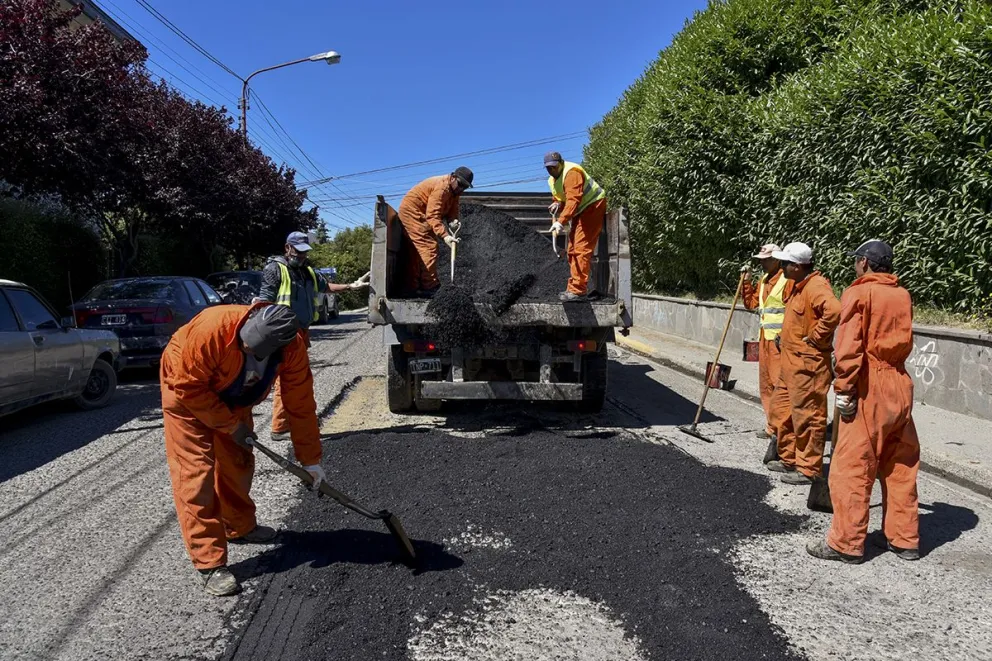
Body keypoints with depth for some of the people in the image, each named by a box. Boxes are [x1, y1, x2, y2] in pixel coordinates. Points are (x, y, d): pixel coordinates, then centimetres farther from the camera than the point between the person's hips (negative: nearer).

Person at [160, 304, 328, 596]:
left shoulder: (293, 346, -27)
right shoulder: (211, 329, -41)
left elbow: (300, 403, -18)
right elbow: (189, 386, -29)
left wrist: (310, 459, -13)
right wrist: (231, 425, -23)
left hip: (231, 396, 5)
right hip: (187, 391, -4)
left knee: (238, 462, 13)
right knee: (195, 473, -10)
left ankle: (240, 527, 37)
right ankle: (210, 565, -6)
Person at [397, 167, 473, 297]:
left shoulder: (454, 190, 5)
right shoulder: (441, 187, -26)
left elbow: (452, 210, 1)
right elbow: (432, 216, -32)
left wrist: (452, 221, -22)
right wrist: (445, 236, -40)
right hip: (412, 211, -11)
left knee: (415, 252, 11)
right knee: (429, 247, -16)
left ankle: (413, 287, 16)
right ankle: (430, 287, -17)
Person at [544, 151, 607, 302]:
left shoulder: (571, 172, -23)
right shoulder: (552, 180, 8)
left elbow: (574, 199, -34)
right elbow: (561, 199, 15)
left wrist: (561, 221, -42)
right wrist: (557, 205, -9)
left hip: (593, 206, -10)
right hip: (580, 211, 10)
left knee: (581, 248, -19)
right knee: (572, 249, 11)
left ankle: (578, 290, -22)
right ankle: (576, 287, 18)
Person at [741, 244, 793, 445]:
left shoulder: (787, 280, -12)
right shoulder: (764, 280, 16)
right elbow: (751, 303, 20)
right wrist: (746, 281, 11)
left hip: (780, 339, -9)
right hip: (765, 337, 9)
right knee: (766, 384, 13)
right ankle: (771, 426, 21)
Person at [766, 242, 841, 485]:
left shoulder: (816, 287, -19)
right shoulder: (798, 286, 14)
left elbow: (834, 311, -36)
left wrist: (816, 337, -24)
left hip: (807, 365, -11)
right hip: (791, 362, 11)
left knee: (807, 416, -2)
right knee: (781, 409, 19)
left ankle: (808, 469, 8)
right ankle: (789, 458, 31)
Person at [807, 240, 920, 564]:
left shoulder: (858, 293, -8)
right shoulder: (902, 295, 11)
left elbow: (849, 347, -15)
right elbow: (903, 342, 14)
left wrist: (844, 388, -14)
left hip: (868, 390, -7)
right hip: (900, 386, 7)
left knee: (852, 467, -1)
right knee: (900, 466, 13)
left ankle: (846, 542, 3)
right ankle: (904, 539, 22)